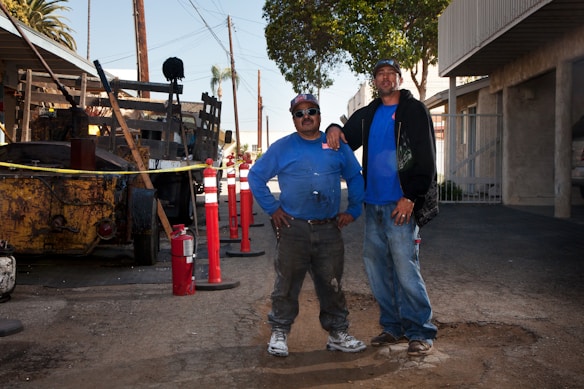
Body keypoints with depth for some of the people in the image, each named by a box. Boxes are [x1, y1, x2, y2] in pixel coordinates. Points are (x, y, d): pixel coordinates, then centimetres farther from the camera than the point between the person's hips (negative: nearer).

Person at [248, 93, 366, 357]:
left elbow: (355, 178, 17)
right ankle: (279, 333, 17)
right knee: (287, 286, 4)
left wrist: (353, 210, 9)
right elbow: (255, 176, 6)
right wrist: (272, 208, 0)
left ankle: (337, 334, 21)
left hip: (329, 230, 2)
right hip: (293, 229, -2)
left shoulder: (337, 146, 9)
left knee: (332, 285, 9)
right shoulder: (281, 148, 3)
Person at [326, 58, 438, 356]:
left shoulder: (415, 111, 1)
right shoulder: (366, 115, 18)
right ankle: (393, 326, 21)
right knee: (376, 267, 9)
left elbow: (426, 160, -6)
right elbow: (346, 141, 27)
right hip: (372, 204, 7)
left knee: (405, 268, -10)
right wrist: (334, 129, 3)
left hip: (400, 205, -7)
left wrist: (411, 197, -15)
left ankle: (421, 332, -1)